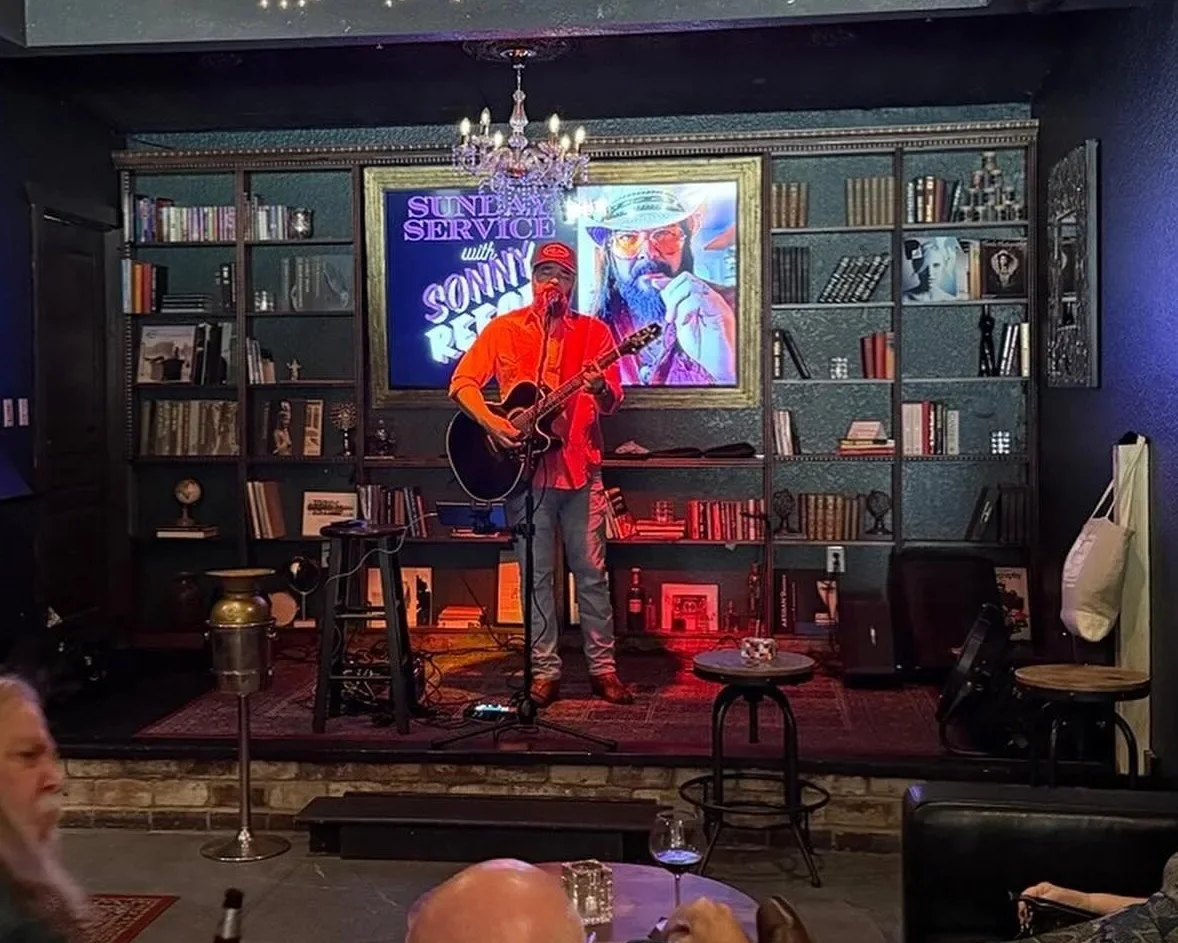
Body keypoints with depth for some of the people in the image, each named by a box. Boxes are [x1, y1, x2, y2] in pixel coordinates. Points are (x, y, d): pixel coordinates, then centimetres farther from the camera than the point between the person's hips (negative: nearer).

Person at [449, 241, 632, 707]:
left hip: (579, 468, 0)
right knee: (537, 576, 5)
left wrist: (599, 389, -21)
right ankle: (545, 672, 13)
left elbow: (611, 403, 2)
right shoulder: (504, 329, 5)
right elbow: (461, 382, 2)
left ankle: (603, 668, 12)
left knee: (591, 571, 3)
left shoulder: (593, 331, 6)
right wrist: (491, 422, -13)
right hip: (525, 469, 0)